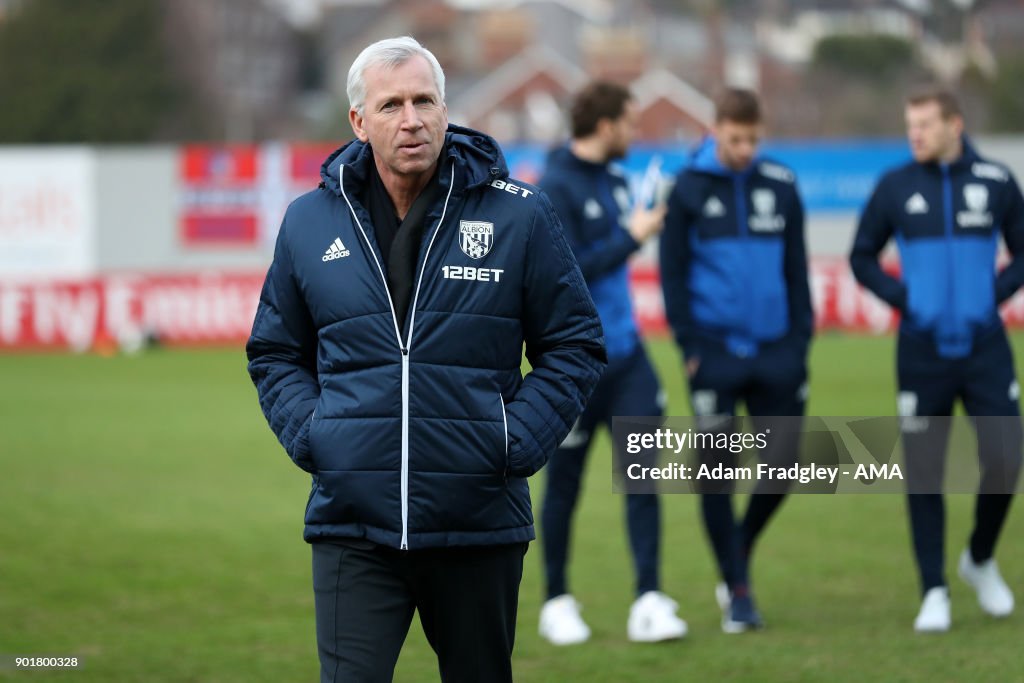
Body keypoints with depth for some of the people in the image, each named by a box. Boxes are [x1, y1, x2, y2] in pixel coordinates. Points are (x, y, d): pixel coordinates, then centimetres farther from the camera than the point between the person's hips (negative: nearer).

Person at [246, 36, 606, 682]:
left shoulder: (519, 215, 0)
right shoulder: (309, 222, 6)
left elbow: (575, 345, 6)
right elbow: (275, 351, 18)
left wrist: (517, 443, -6)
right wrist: (308, 436, 1)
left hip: (480, 529, 0)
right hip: (353, 525, 0)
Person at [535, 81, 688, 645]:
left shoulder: (614, 181, 10)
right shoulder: (555, 189, -14)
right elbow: (567, 271, -20)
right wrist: (632, 237, -15)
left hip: (624, 353, 6)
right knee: (564, 483, 6)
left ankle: (648, 600, -3)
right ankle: (557, 603, 20)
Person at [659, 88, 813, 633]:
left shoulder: (781, 187, 7)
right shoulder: (689, 188, 0)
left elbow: (796, 267, 12)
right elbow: (672, 270, 1)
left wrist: (800, 339, 6)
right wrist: (688, 344, -5)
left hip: (775, 353, 3)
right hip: (715, 352, -2)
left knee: (781, 465, 0)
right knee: (716, 473, -3)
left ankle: (737, 562, 23)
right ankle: (737, 590, 7)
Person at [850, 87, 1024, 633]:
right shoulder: (895, 188, 0)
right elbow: (862, 257, 11)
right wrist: (900, 297, -3)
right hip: (923, 351, 0)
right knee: (923, 473, 0)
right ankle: (934, 592, 9)